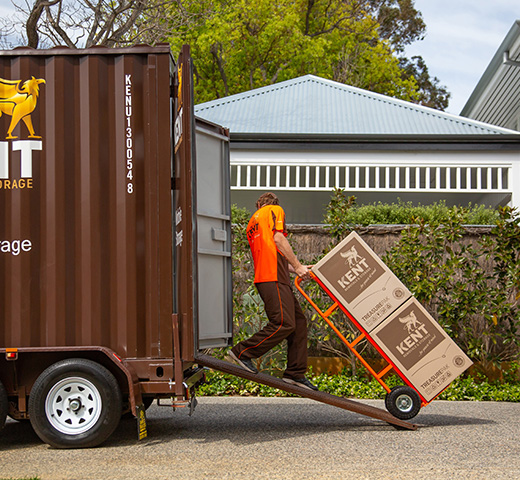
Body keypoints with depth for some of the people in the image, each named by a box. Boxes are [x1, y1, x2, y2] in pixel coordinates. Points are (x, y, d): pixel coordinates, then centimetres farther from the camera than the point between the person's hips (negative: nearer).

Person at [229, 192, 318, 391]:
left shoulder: (252, 222, 30)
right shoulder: (275, 210, 8)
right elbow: (278, 239, -8)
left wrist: (296, 269, 24)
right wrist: (297, 266, -5)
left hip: (263, 275, 9)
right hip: (274, 277, -9)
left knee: (299, 321, 6)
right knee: (284, 323, -16)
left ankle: (295, 373, 3)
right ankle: (243, 352, -9)